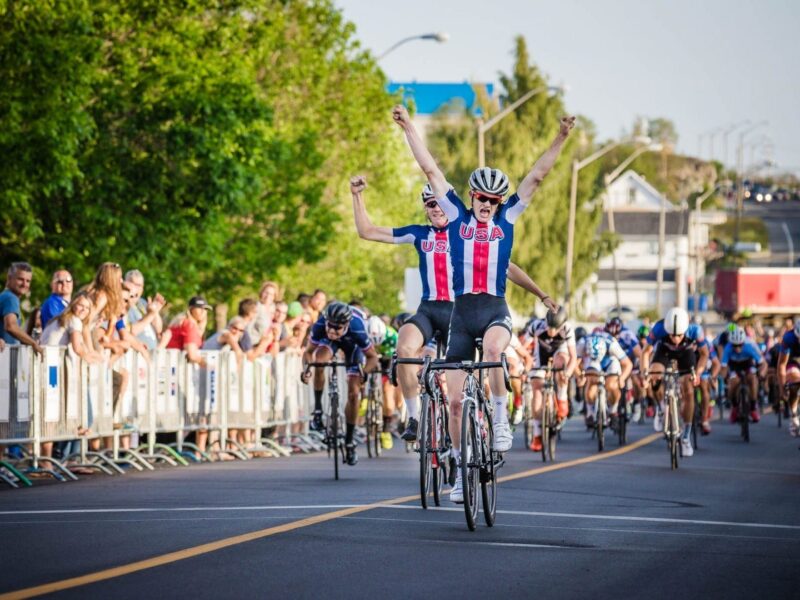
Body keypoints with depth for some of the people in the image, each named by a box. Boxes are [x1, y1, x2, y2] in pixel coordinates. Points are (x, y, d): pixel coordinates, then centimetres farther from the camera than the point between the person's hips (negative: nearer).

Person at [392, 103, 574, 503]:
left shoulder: (507, 218, 6)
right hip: (462, 310, 1)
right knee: (455, 398, 0)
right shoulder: (456, 216, 6)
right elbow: (430, 170, 5)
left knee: (493, 349, -37)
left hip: (496, 310, -1)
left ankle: (500, 416, -20)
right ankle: (461, 470, 12)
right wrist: (408, 128, 4)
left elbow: (537, 176, 2)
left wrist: (561, 139, -5)